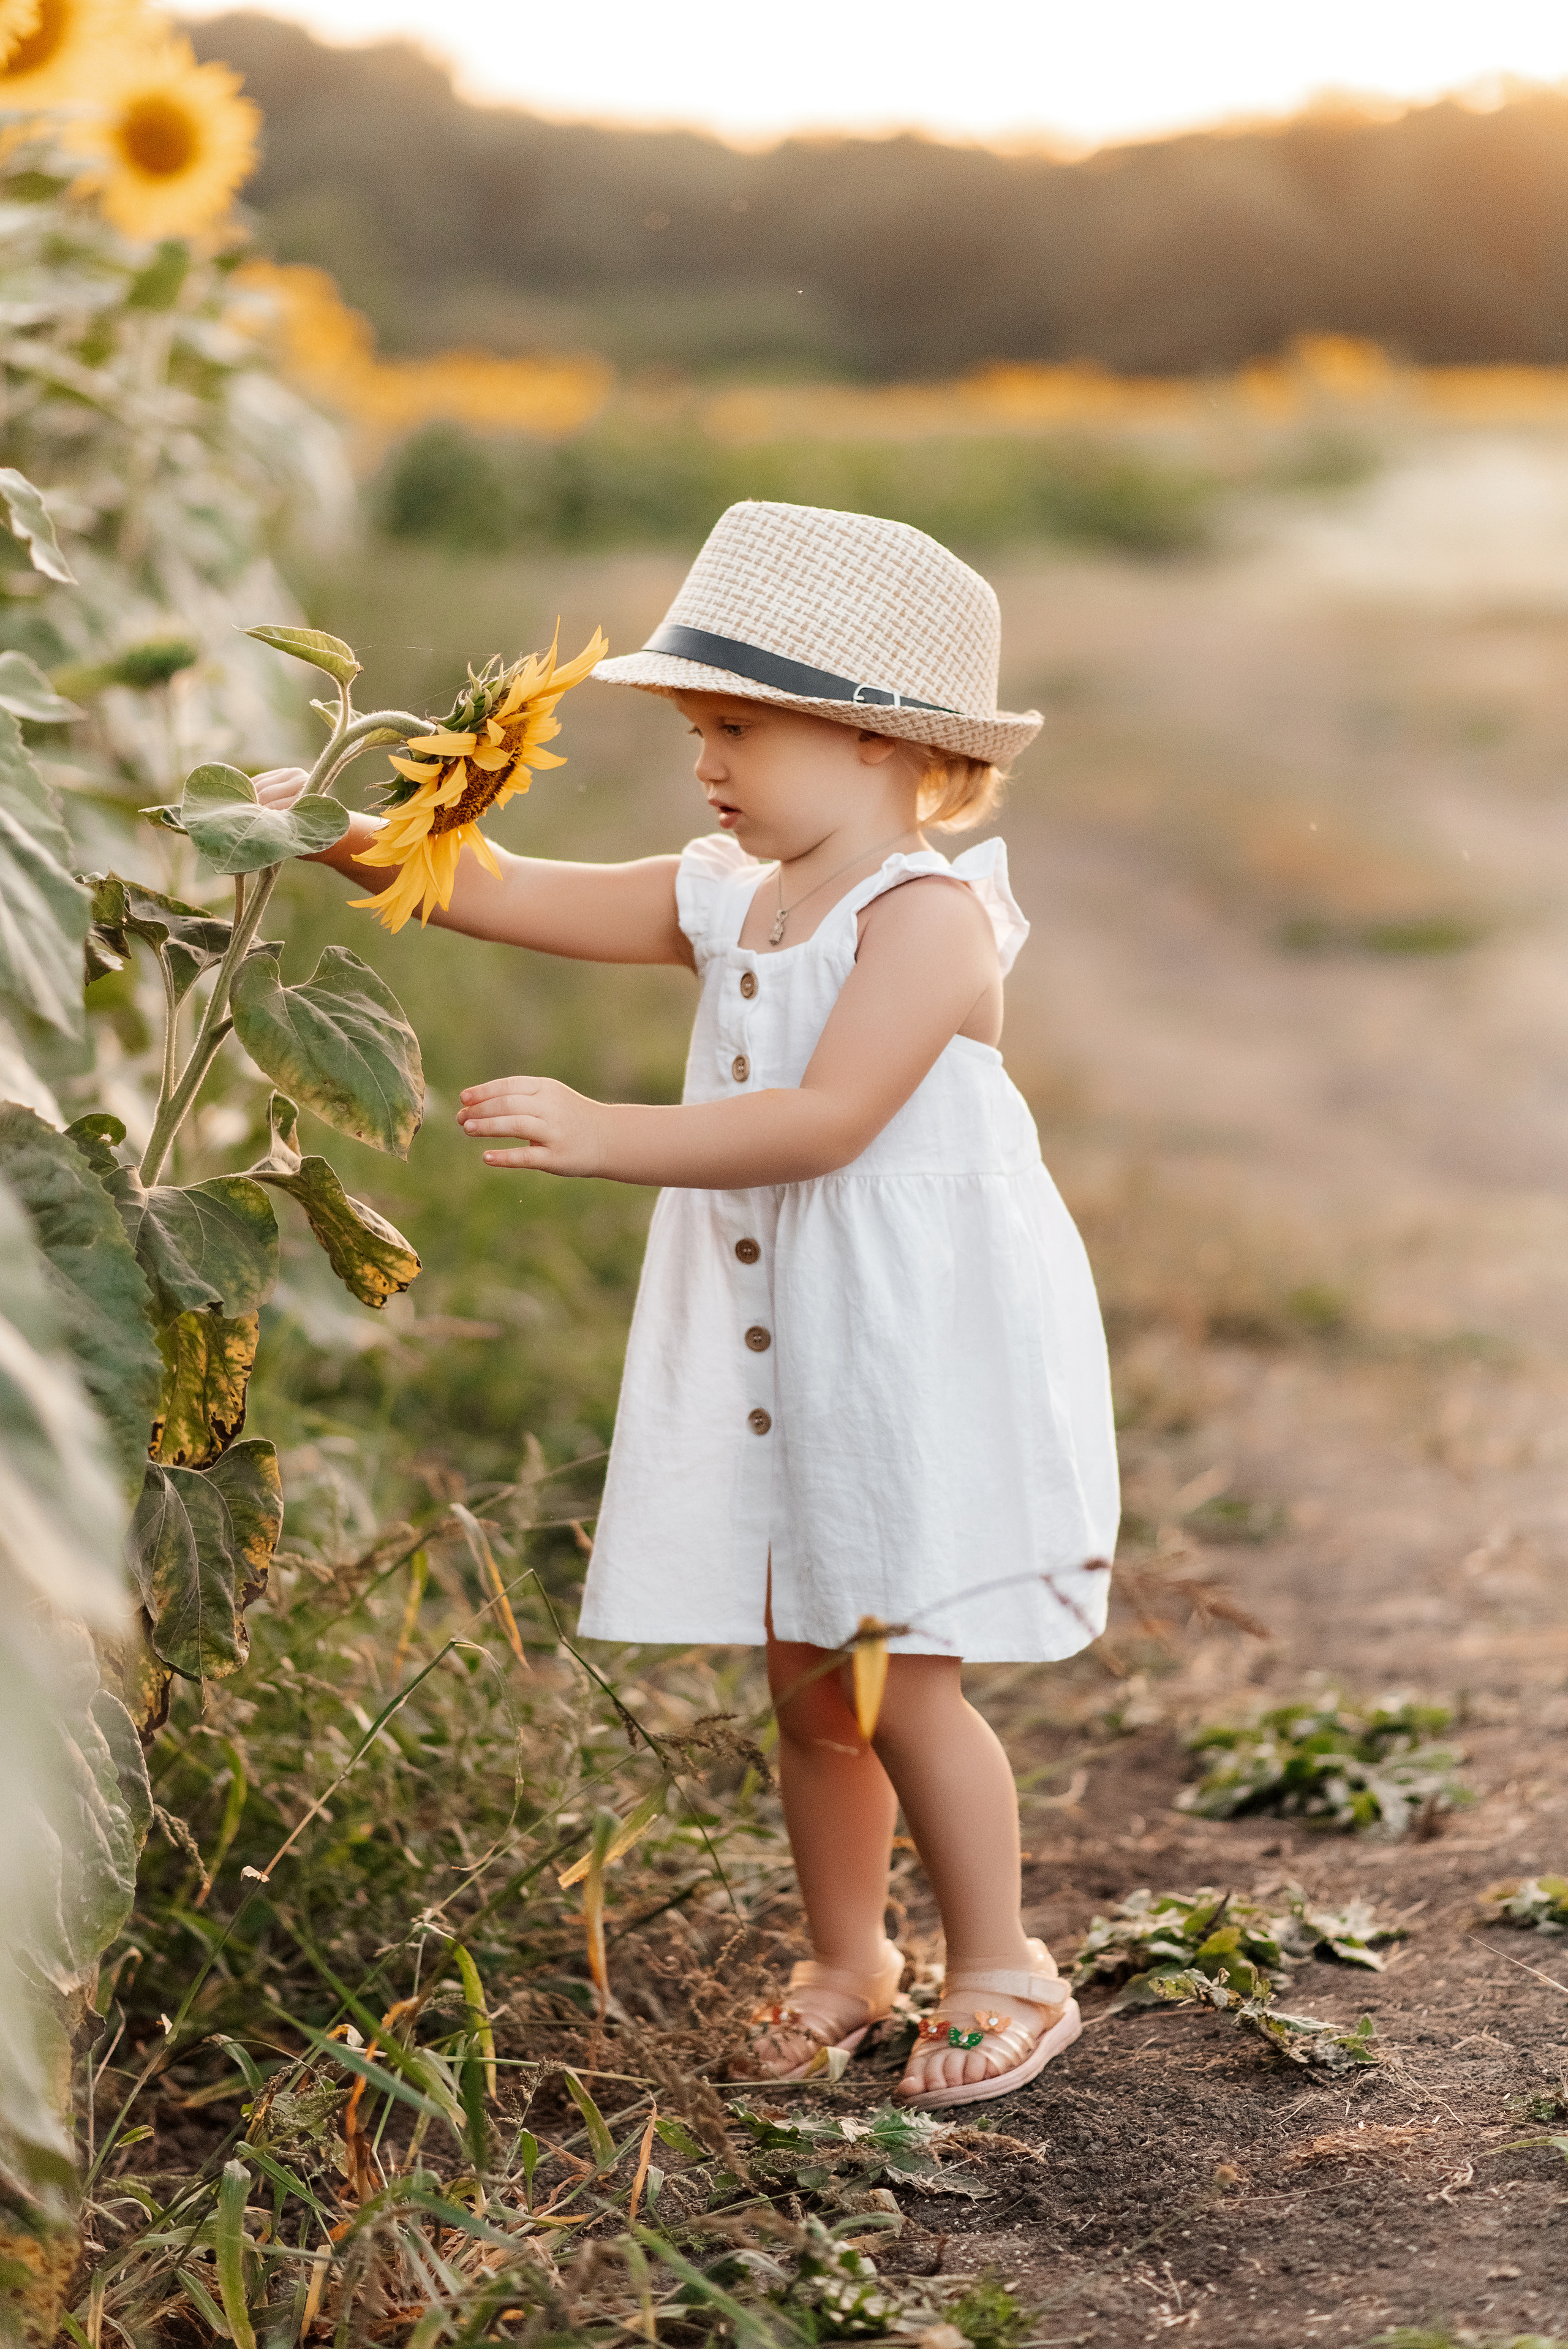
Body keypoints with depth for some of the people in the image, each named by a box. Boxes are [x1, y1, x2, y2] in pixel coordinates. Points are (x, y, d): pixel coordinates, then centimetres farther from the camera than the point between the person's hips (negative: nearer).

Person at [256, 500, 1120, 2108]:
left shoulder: (928, 913, -16)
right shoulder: (730, 898, 9)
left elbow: (824, 1121, -27)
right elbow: (525, 900, 11)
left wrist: (605, 1136, -29)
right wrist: (348, 842, 1)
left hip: (924, 1354, -7)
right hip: (772, 1356, 7)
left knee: (903, 1685, -2)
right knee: (803, 1678, 13)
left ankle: (1001, 1972, 18)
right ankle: (845, 1957, 31)